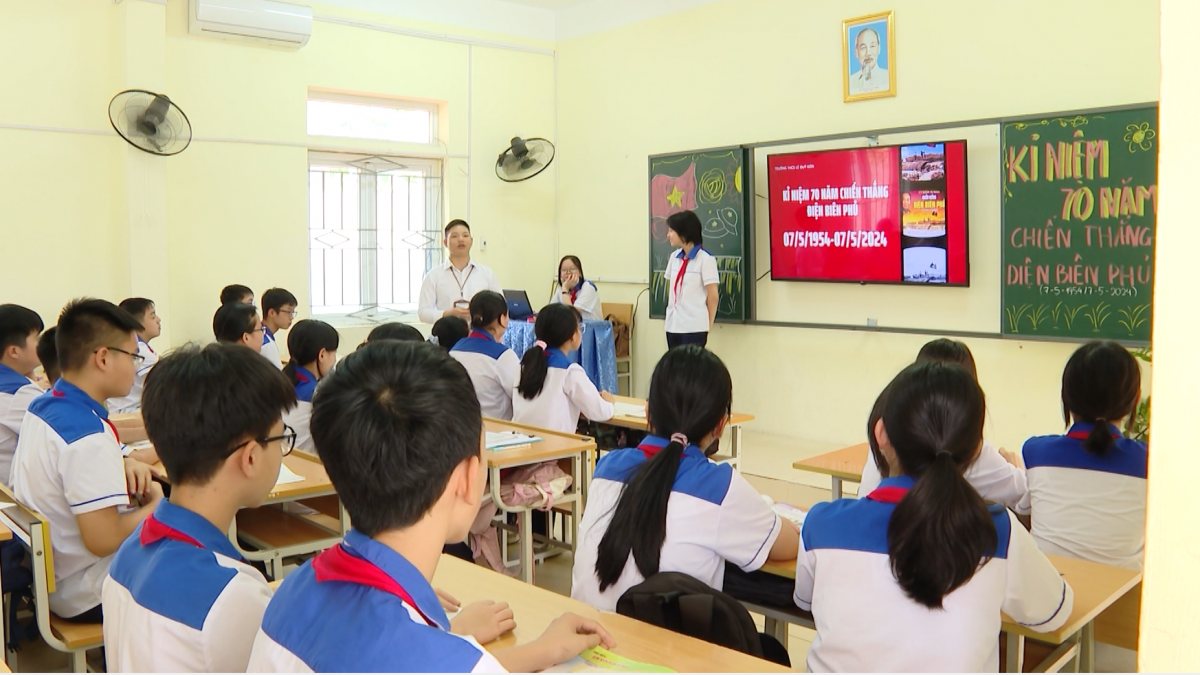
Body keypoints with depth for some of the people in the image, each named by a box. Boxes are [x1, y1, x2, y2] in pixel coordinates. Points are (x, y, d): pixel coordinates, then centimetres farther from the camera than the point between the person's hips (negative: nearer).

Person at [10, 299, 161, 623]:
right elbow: (103, 540, -29)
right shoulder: (88, 435, -28)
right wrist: (156, 505, -13)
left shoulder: (40, 408, 0)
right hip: (85, 597, -9)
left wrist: (121, 465, -1)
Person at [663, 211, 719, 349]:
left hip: (694, 327, -6)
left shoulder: (705, 259, -7)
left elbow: (712, 296, -5)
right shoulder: (674, 257, 11)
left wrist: (707, 327, -1)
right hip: (673, 325, 6)